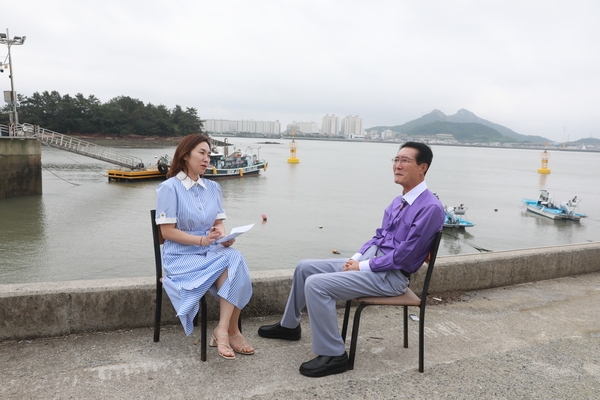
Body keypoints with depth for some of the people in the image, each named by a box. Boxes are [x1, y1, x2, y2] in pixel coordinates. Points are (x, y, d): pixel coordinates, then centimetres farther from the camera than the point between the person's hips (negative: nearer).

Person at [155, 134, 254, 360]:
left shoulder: (213, 188, 11)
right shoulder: (169, 188, -7)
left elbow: (219, 223, 9)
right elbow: (167, 232, -11)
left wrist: (225, 237, -14)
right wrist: (202, 240, -21)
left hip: (211, 252, 5)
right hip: (181, 257, -5)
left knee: (236, 259, -28)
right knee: (230, 267, -28)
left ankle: (223, 330, -24)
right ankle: (231, 331, -15)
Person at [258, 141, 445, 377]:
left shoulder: (430, 207, -19)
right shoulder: (400, 200, 11)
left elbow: (404, 256, -22)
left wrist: (362, 266, -15)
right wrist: (356, 258, 3)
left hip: (390, 275, -9)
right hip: (369, 261, 10)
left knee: (316, 284, -23)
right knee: (305, 268, 10)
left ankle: (333, 355, -11)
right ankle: (289, 326, 28)